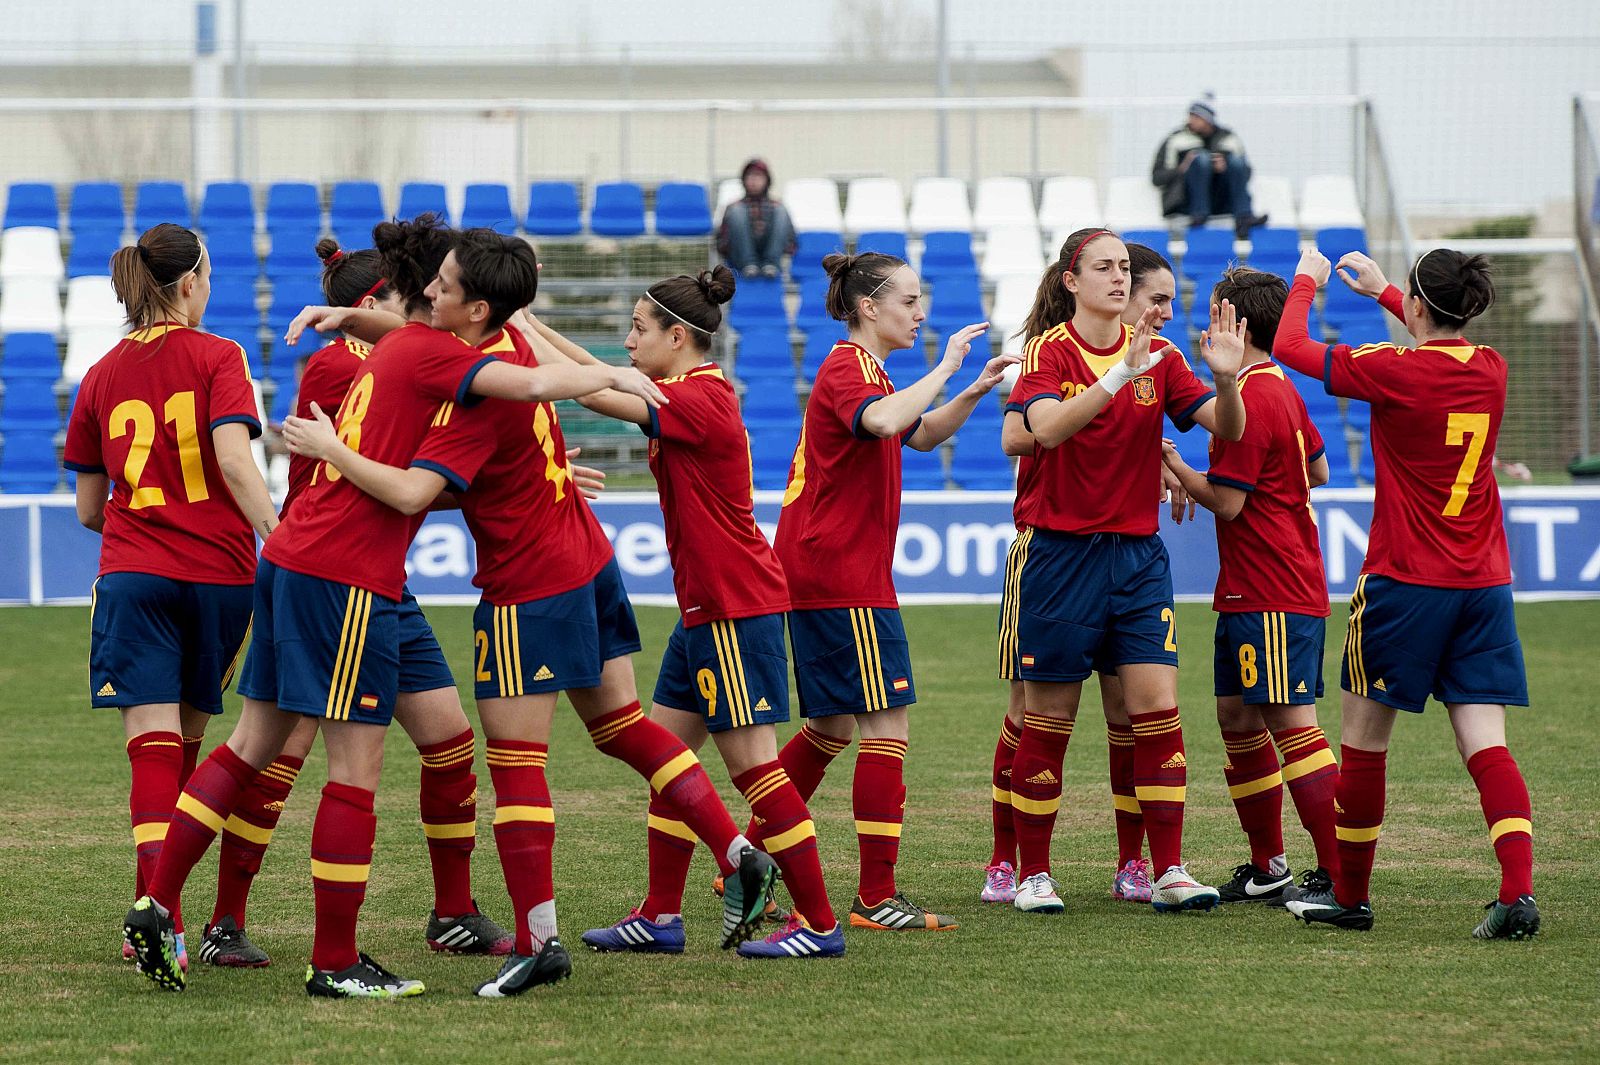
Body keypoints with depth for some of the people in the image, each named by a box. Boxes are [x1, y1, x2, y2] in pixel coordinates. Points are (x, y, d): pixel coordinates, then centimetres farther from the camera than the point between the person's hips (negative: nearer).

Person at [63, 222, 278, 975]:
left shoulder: (102, 377, 9)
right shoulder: (216, 357, -1)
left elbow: (89, 510, 14)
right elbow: (234, 460, -16)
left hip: (133, 574, 1)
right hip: (219, 572, -1)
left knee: (153, 746, -8)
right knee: (186, 741, 15)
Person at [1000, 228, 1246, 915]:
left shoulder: (1157, 354, 6)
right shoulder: (1048, 351, -6)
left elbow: (1228, 429, 0)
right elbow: (1046, 427, -26)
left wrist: (1226, 379, -21)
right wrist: (1120, 375, -35)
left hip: (1138, 554, 3)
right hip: (1062, 550, -3)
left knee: (1157, 710, -6)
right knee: (1048, 720, 2)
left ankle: (1169, 875, -4)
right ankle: (1032, 875, 12)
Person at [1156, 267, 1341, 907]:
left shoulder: (1250, 399, -16)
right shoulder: (1282, 389, 15)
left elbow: (1227, 501, -17)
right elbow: (1318, 471, 27)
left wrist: (1178, 470, -2)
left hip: (1271, 596, -10)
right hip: (1247, 591, 10)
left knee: (1290, 723, -11)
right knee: (1236, 718, 14)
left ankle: (1338, 875, -12)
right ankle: (1266, 870, 20)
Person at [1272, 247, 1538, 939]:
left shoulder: (1394, 370, -13)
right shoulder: (1489, 369, 4)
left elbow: (1291, 346, -1)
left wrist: (1306, 282, 17)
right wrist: (1381, 291, 37)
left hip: (1405, 582, -5)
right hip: (1484, 583, 5)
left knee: (1363, 741, 9)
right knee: (1485, 745, -1)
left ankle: (1350, 896, 19)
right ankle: (1518, 893, -18)